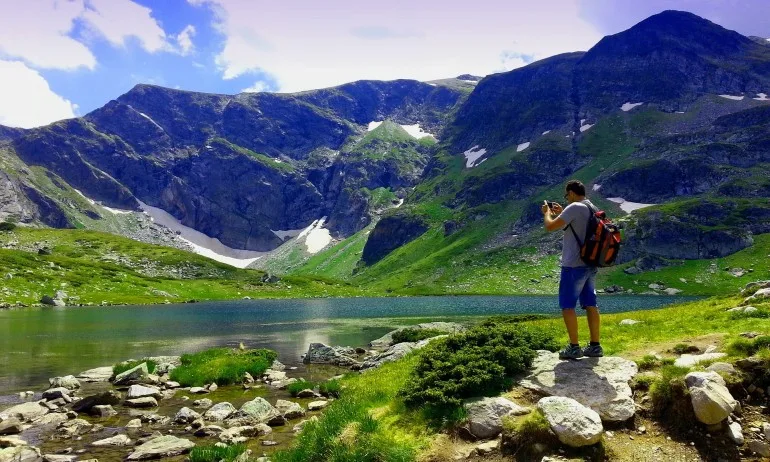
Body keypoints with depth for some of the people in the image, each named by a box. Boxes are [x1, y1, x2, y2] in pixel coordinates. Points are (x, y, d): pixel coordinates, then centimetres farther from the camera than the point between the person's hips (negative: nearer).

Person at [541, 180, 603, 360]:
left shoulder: (574, 208, -15)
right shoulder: (593, 209, 13)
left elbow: (550, 226, -17)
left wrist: (547, 212, 3)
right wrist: (562, 213, 25)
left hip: (574, 266, -9)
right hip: (590, 265, 9)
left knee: (567, 305, -1)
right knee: (590, 305, 11)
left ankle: (574, 347, 0)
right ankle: (595, 346, 15)